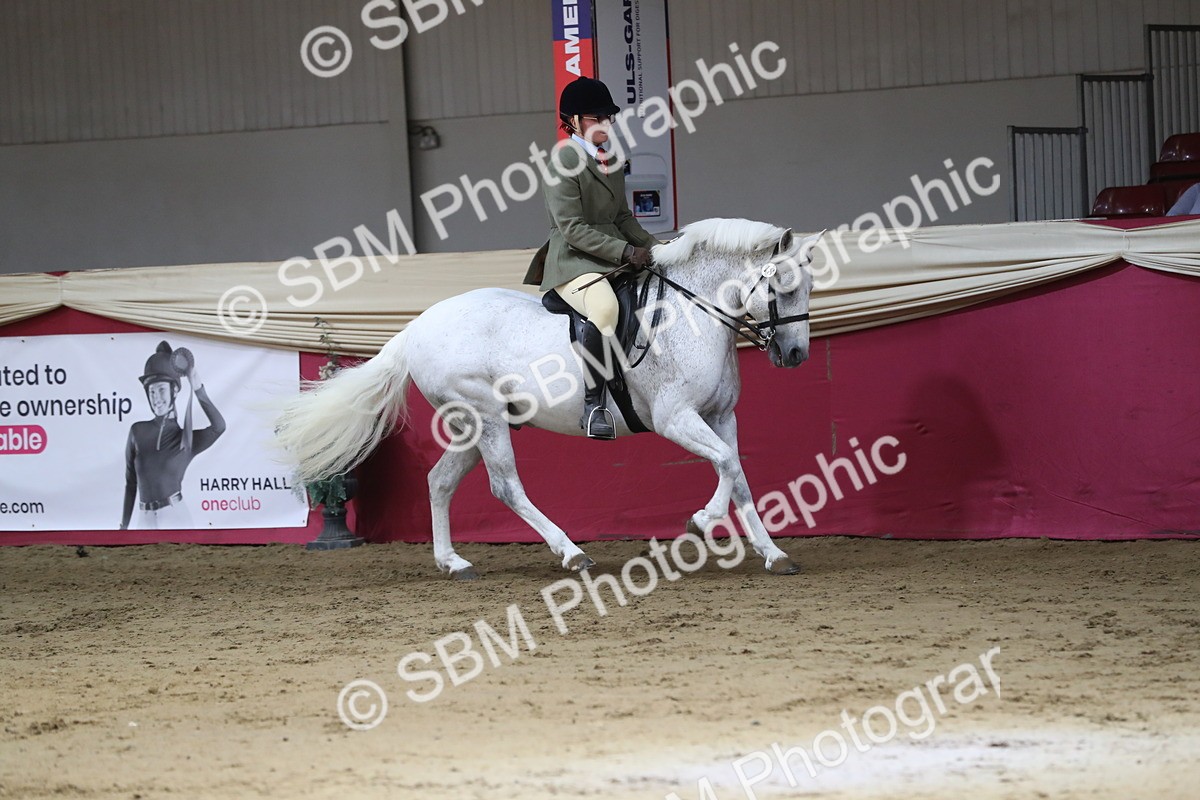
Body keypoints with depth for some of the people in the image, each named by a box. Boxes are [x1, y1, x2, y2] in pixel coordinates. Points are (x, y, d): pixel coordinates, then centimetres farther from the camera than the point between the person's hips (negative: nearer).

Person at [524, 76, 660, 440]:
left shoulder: (611, 161, 16)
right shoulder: (564, 163, -11)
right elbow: (573, 229, -17)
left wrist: (651, 245, 4)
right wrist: (625, 252, -22)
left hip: (615, 256, 9)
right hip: (573, 260, -9)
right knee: (605, 307, -37)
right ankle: (593, 406, -35)